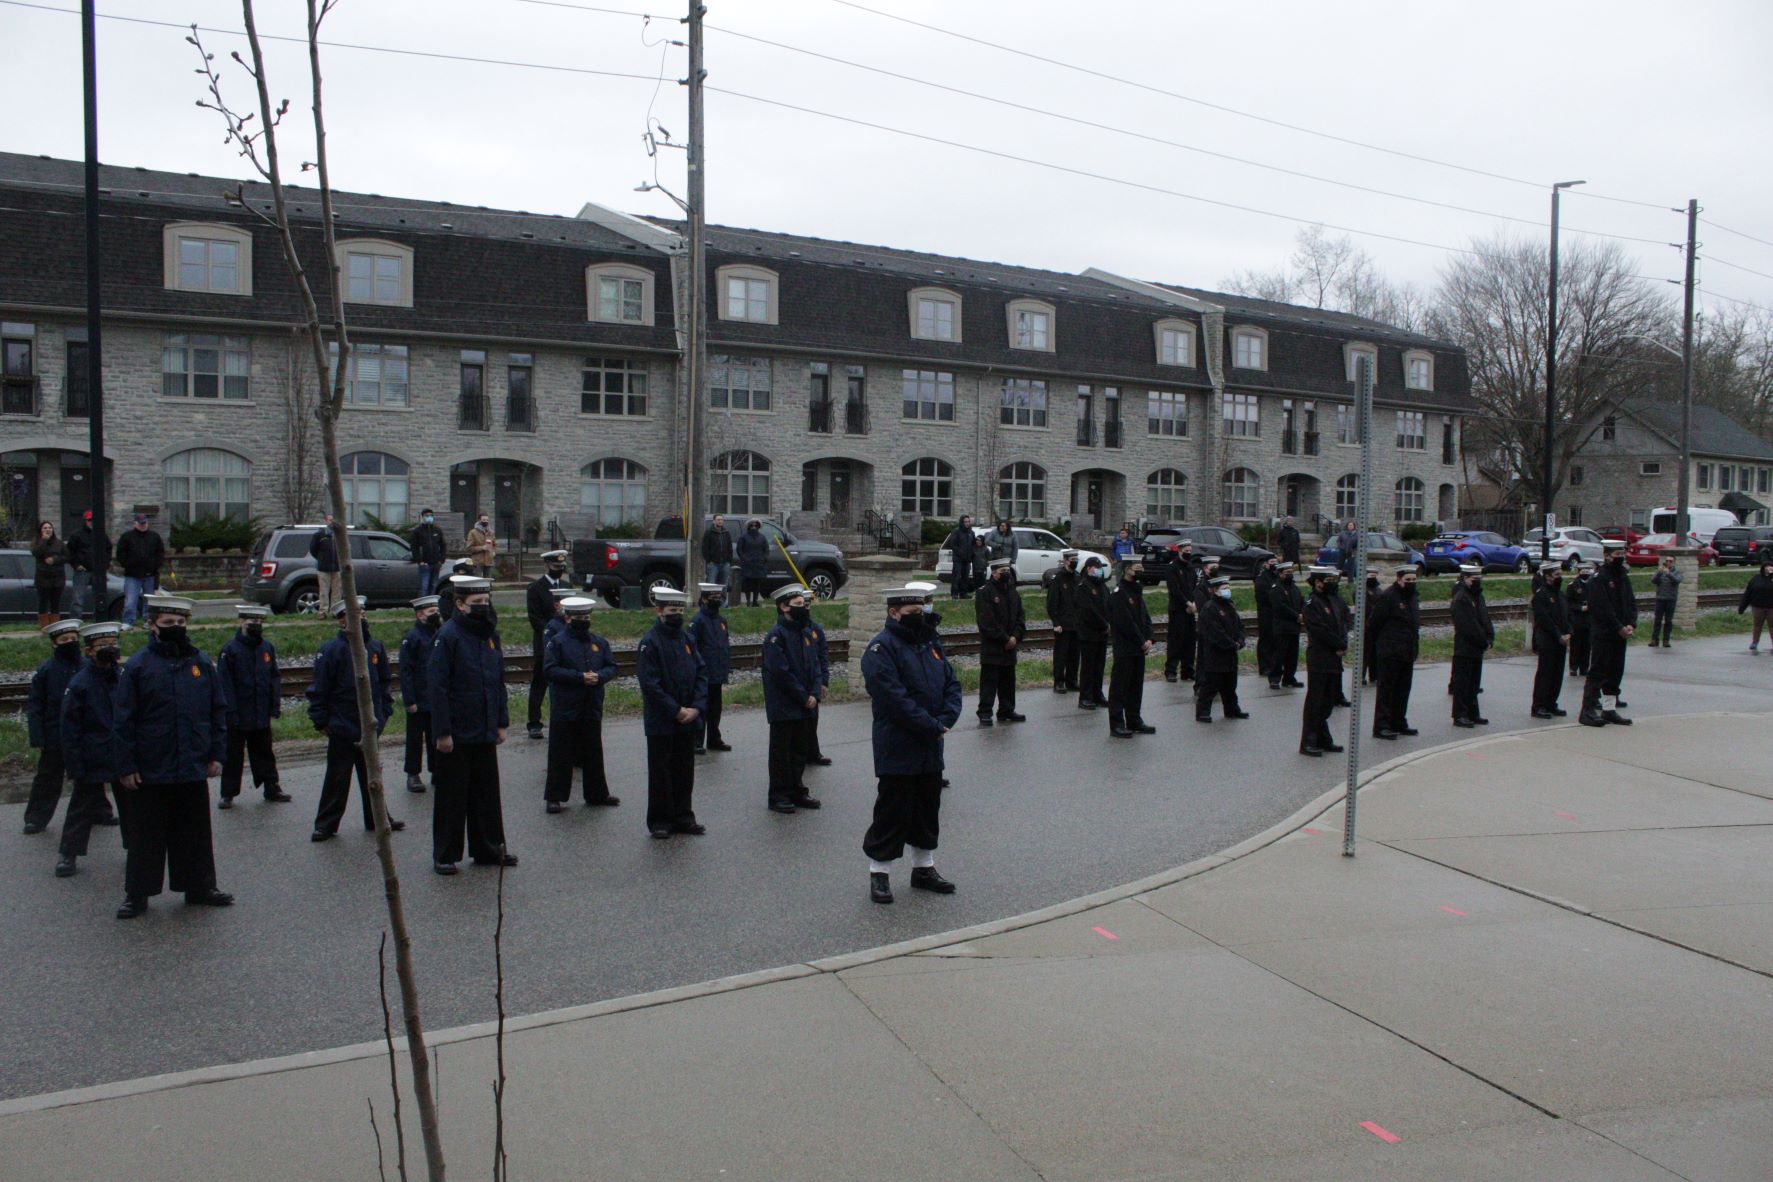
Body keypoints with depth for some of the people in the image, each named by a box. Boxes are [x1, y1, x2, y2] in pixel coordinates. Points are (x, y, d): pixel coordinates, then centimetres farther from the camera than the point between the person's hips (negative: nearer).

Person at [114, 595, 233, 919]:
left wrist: (217, 754, 5)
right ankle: (137, 894, 18)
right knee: (145, 834, 7)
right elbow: (124, 719, -3)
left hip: (194, 769, 3)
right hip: (150, 770, -3)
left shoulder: (201, 663, 4)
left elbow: (219, 710, 9)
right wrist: (126, 766, -6)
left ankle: (200, 886, 24)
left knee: (195, 832, 12)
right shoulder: (138, 666, -4)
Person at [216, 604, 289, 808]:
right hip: (238, 717, -4)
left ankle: (272, 788, 23)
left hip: (262, 716, 4)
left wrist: (275, 709, 4)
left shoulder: (267, 648, 4)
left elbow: (275, 678, 8)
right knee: (232, 755, 6)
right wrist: (231, 713, -14)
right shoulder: (230, 650, -11)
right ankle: (228, 794, 15)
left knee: (265, 753, 14)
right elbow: (225, 684, -12)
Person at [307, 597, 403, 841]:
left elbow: (386, 682, 15)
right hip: (342, 729, -5)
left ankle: (378, 819, 27)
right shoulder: (331, 650, -12)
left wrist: (384, 713, 10)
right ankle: (325, 825, 13)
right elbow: (318, 690, -10)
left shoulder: (375, 647, 4)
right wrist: (321, 722, -10)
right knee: (337, 779, 2)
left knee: (372, 776, 16)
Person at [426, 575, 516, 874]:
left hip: (485, 734, 7)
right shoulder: (448, 636, -13)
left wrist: (501, 723, 13)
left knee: (487, 793, 14)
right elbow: (436, 686, -16)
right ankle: (445, 856, 16)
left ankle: (489, 849, 25)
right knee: (451, 796, 4)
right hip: (456, 735, -6)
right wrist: (442, 732, -17)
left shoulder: (491, 634, 8)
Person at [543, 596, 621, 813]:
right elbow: (551, 670, -13)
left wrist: (599, 677, -13)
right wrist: (580, 677, -19)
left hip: (592, 708, 5)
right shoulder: (557, 641, -4)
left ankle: (597, 794, 22)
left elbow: (613, 667, 9)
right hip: (565, 708, -5)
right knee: (561, 754, 0)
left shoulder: (599, 642, 11)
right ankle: (554, 797, 8)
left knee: (593, 753, 13)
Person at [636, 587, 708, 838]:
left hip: (688, 720, 6)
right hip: (661, 723, -6)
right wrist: (676, 711, -16)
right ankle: (659, 821, 13)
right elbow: (650, 684, -17)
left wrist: (696, 707, -7)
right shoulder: (649, 643, -11)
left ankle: (683, 816, 23)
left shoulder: (687, 640, 8)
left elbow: (702, 674, 6)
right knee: (661, 772, 3)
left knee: (685, 771, 12)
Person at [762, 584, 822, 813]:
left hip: (805, 708, 7)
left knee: (799, 751, 15)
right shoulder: (776, 636, -14)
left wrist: (814, 695, -3)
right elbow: (781, 672, -19)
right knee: (781, 752, 2)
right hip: (784, 707, -7)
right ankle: (779, 797, 9)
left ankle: (797, 792, 25)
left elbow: (815, 665, 12)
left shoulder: (805, 633, 11)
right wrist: (804, 697, -15)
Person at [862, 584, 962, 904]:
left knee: (928, 808, 17)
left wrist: (946, 720, -8)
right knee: (893, 810, -1)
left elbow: (952, 683, 10)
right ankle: (879, 873, 11)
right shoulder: (881, 648, -14)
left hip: (930, 748, 8)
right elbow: (894, 698, -23)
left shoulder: (929, 643, 13)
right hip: (898, 749, -8)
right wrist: (932, 727, -20)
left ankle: (924, 867, 30)